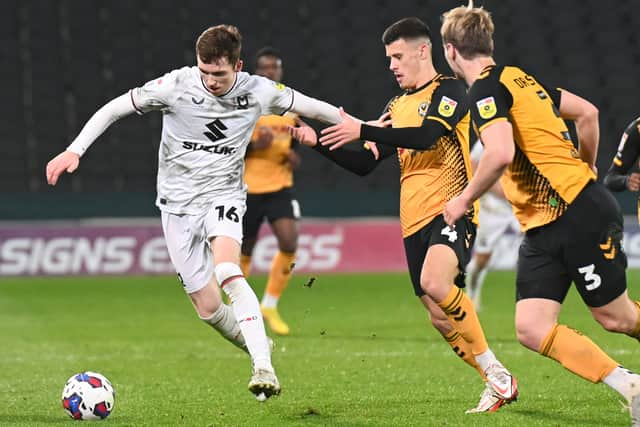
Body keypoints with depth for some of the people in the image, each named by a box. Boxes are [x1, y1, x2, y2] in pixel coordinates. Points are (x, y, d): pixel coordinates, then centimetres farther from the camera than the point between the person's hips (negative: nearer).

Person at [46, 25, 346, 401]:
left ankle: (264, 368, -34)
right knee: (208, 306, -2)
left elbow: (311, 107, 6)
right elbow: (114, 109, -6)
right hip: (179, 203, 1)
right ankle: (257, 348, 27)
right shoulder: (177, 85, -14)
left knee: (228, 271, -31)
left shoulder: (258, 92, -9)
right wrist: (75, 150, -14)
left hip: (224, 196, -1)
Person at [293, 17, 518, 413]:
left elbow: (426, 136, -20)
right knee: (441, 318, 4)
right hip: (414, 221, 8)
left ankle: (495, 370, -18)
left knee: (435, 282, -31)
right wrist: (321, 143, 6)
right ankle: (497, 385, 17)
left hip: (452, 208, -8)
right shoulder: (397, 107, 19)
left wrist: (363, 130, -20)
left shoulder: (449, 90, -2)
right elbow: (364, 164, 19)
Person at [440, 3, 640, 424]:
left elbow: (501, 153, -29)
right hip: (543, 230, 9)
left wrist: (464, 199, -14)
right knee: (532, 330, -2)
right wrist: (585, 168, 32)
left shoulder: (486, 88, -12)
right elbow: (587, 112, 20)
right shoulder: (519, 77, 15)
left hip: (581, 215, -9)